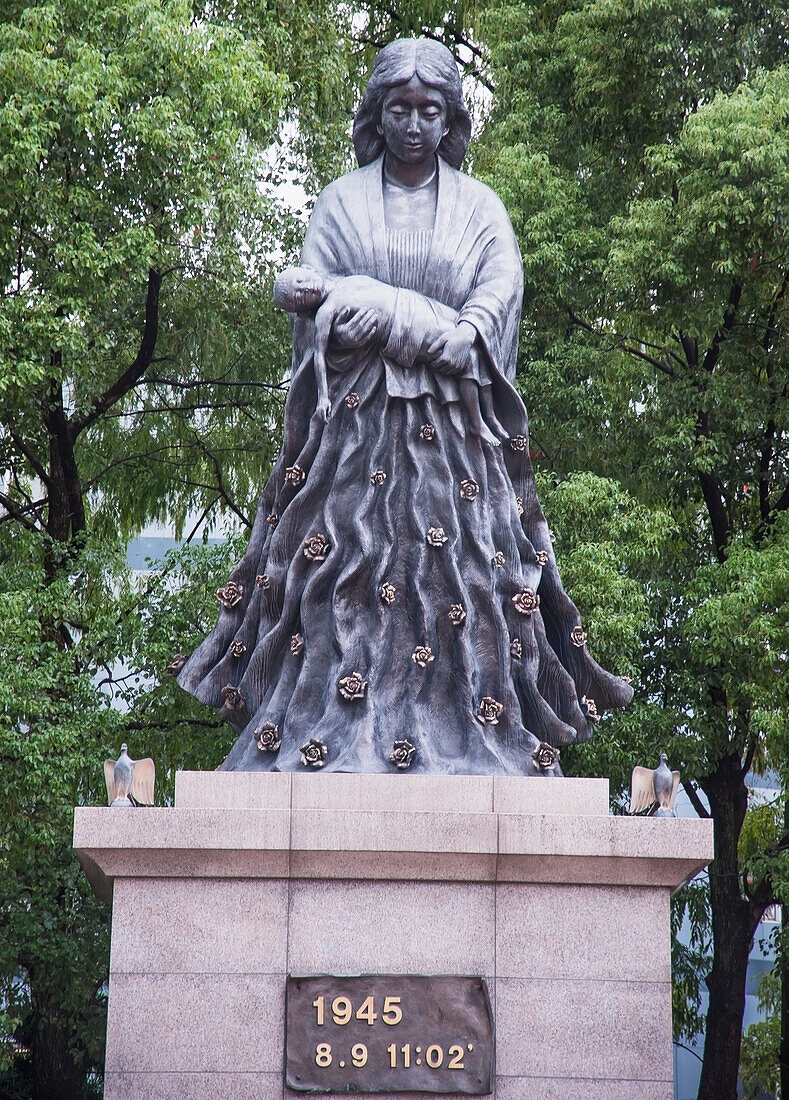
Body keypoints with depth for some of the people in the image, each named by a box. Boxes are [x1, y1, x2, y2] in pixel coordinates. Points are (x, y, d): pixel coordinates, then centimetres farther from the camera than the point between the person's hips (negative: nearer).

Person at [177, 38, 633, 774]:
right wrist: (430, 321, -12)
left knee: (458, 573, -6)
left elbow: (498, 301, -4)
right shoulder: (341, 202, 8)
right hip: (355, 424, 0)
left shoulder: (480, 208, 9)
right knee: (340, 573, -7)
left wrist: (390, 316, -15)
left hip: (454, 430, 0)